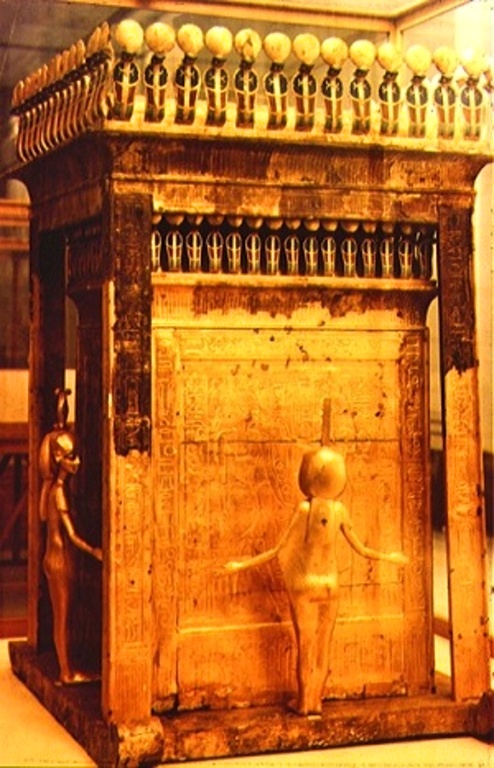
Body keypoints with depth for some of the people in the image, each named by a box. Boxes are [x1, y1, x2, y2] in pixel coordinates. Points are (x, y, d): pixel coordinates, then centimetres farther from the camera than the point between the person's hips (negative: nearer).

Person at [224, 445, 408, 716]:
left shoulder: (305, 509, -18)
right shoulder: (339, 509, -7)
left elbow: (280, 550, -17)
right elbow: (361, 549, -1)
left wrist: (242, 564, -13)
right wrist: (388, 558, 17)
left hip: (304, 586, -3)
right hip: (329, 586, 3)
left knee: (305, 644, 7)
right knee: (323, 645, 12)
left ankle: (304, 702, 15)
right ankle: (316, 701, 18)